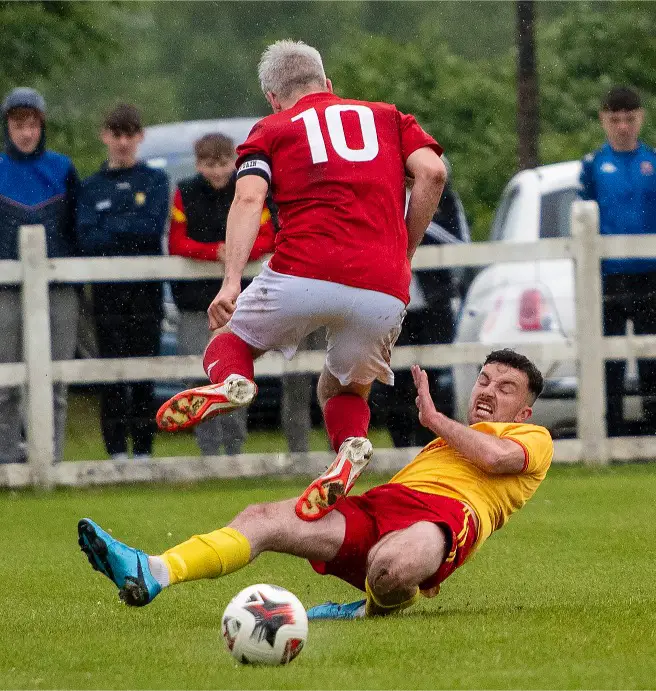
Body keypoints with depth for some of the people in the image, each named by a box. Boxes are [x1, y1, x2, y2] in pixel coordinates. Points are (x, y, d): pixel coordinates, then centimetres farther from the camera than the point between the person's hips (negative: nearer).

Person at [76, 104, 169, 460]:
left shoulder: (155, 180, 8)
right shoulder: (92, 187, 11)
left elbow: (154, 227, -6)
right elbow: (87, 239, -2)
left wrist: (110, 227, -5)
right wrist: (130, 230, -11)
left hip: (146, 288, -1)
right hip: (107, 292, 1)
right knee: (112, 375, -2)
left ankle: (144, 451, 3)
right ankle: (117, 451, 1)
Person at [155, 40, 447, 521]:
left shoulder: (272, 130, 18)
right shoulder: (388, 117, 24)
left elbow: (249, 198, 0)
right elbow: (431, 172, 6)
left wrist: (231, 282, -10)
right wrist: (405, 252, 15)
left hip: (304, 273, -2)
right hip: (384, 291, 2)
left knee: (230, 339, 24)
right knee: (345, 390, 25)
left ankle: (229, 382, -12)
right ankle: (350, 448, -10)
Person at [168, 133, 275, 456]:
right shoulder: (185, 194, 4)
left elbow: (265, 238, 2)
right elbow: (177, 243, -3)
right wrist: (215, 252, -18)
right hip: (196, 300, -1)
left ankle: (234, 447, 8)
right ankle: (209, 450, -3)